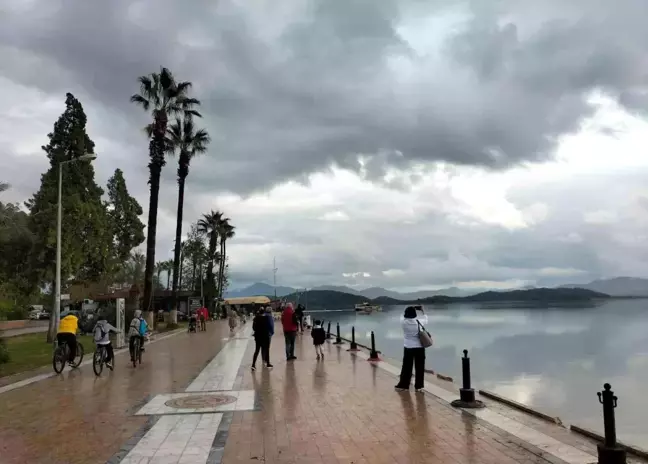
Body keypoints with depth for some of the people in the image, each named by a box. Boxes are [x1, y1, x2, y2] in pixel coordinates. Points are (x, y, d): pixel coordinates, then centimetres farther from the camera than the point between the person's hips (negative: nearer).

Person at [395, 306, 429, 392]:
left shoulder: (403, 322, -11)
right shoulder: (419, 322, -10)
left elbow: (403, 316, 13)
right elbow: (425, 319, 13)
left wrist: (409, 310, 16)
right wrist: (422, 311, 23)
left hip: (408, 347, 1)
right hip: (419, 347, -1)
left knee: (406, 367, 10)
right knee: (419, 367, 9)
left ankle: (402, 385, 17)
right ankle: (418, 386, 14)